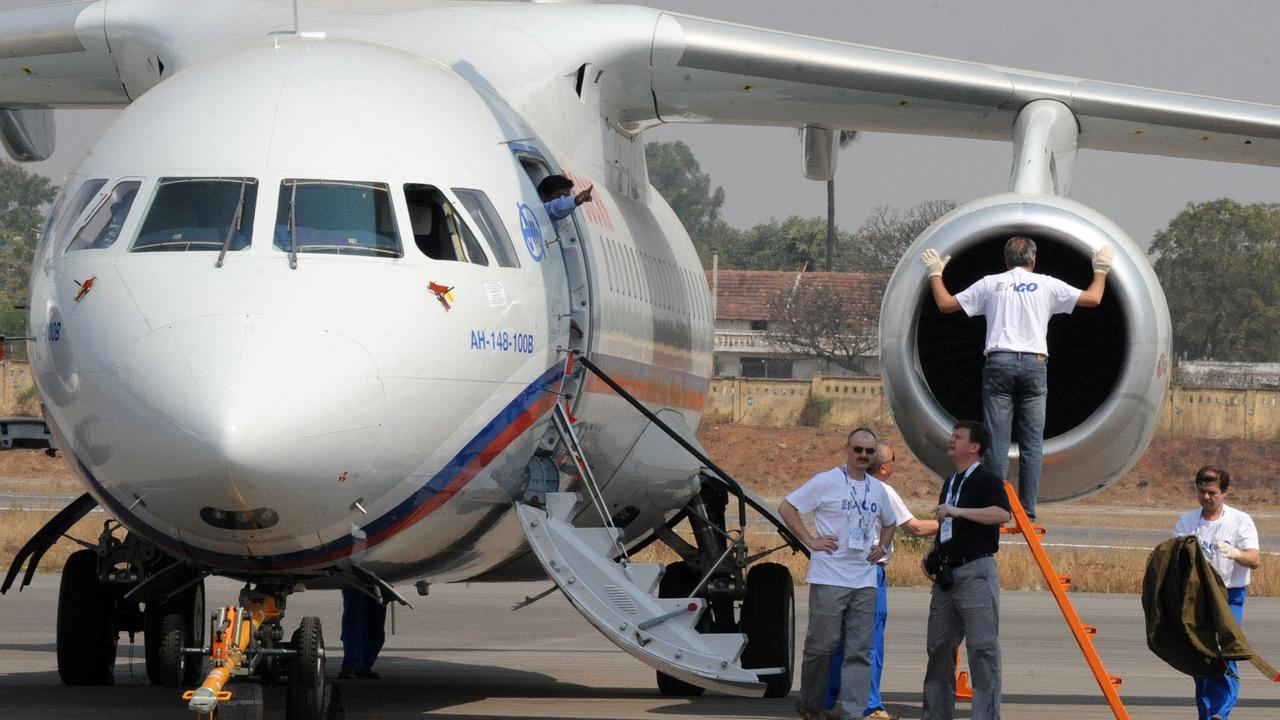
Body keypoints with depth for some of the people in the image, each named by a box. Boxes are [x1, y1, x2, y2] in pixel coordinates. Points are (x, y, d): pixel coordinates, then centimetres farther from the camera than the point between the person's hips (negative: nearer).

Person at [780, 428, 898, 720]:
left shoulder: (877, 489, 14)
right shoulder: (827, 482, -4)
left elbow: (889, 522, 33)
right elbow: (786, 507, -3)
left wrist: (882, 546, 14)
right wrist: (810, 540, -8)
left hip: (864, 581, 6)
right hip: (829, 578, -6)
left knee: (859, 649, 0)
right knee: (821, 644, -3)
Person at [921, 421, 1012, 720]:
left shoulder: (986, 480, -7)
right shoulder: (950, 483, 20)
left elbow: (1003, 514, -25)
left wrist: (959, 511, -28)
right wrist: (931, 555, 13)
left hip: (976, 571, -9)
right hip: (947, 573, 9)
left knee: (983, 647, -8)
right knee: (939, 646, 11)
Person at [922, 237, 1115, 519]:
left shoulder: (991, 284, 11)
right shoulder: (1047, 285, 10)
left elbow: (945, 303, 16)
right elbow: (1093, 298, 15)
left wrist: (935, 274, 33)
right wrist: (1101, 270, 33)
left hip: (999, 363, 0)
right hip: (1034, 364, 0)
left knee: (997, 440, -1)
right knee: (1032, 443, 2)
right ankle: (1028, 511, -2)